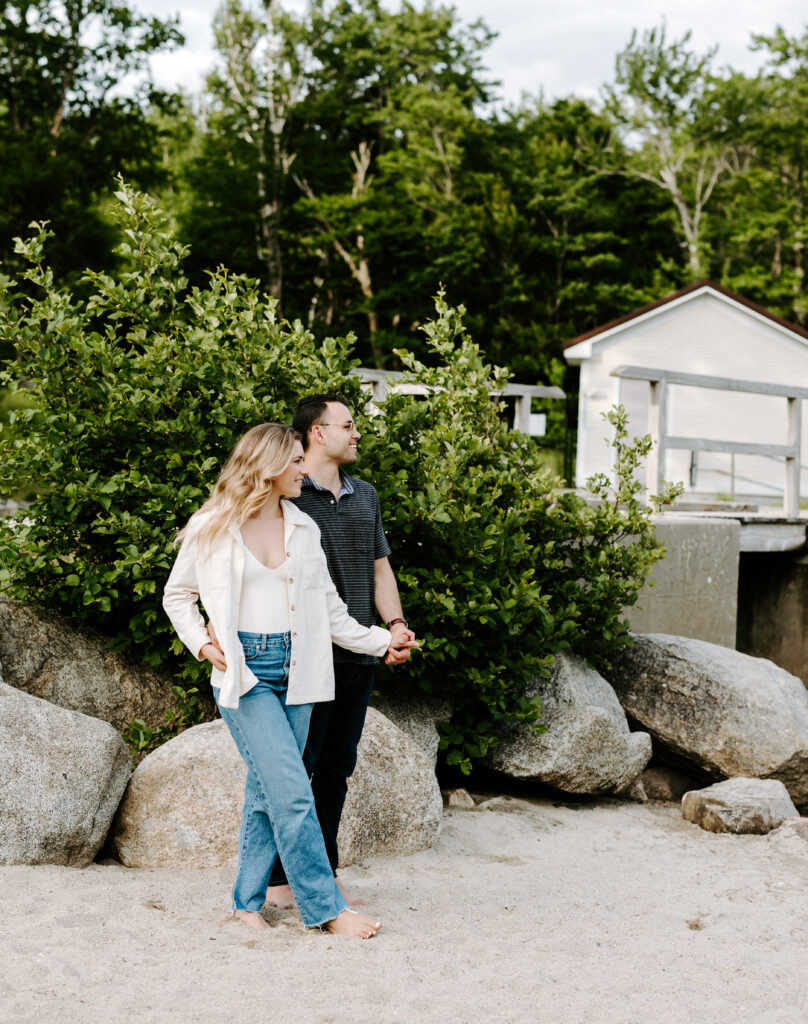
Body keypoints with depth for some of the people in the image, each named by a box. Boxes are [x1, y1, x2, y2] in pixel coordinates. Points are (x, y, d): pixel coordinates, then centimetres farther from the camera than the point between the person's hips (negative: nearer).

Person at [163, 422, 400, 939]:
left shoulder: (303, 528, 12)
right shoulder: (212, 527, 0)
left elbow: (328, 606, 16)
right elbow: (178, 596, 11)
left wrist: (380, 640, 13)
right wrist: (202, 643, -3)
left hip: (295, 670, 4)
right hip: (245, 669, -4)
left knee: (268, 790, 6)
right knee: (292, 790, -11)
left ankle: (248, 900, 19)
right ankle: (326, 906, -3)